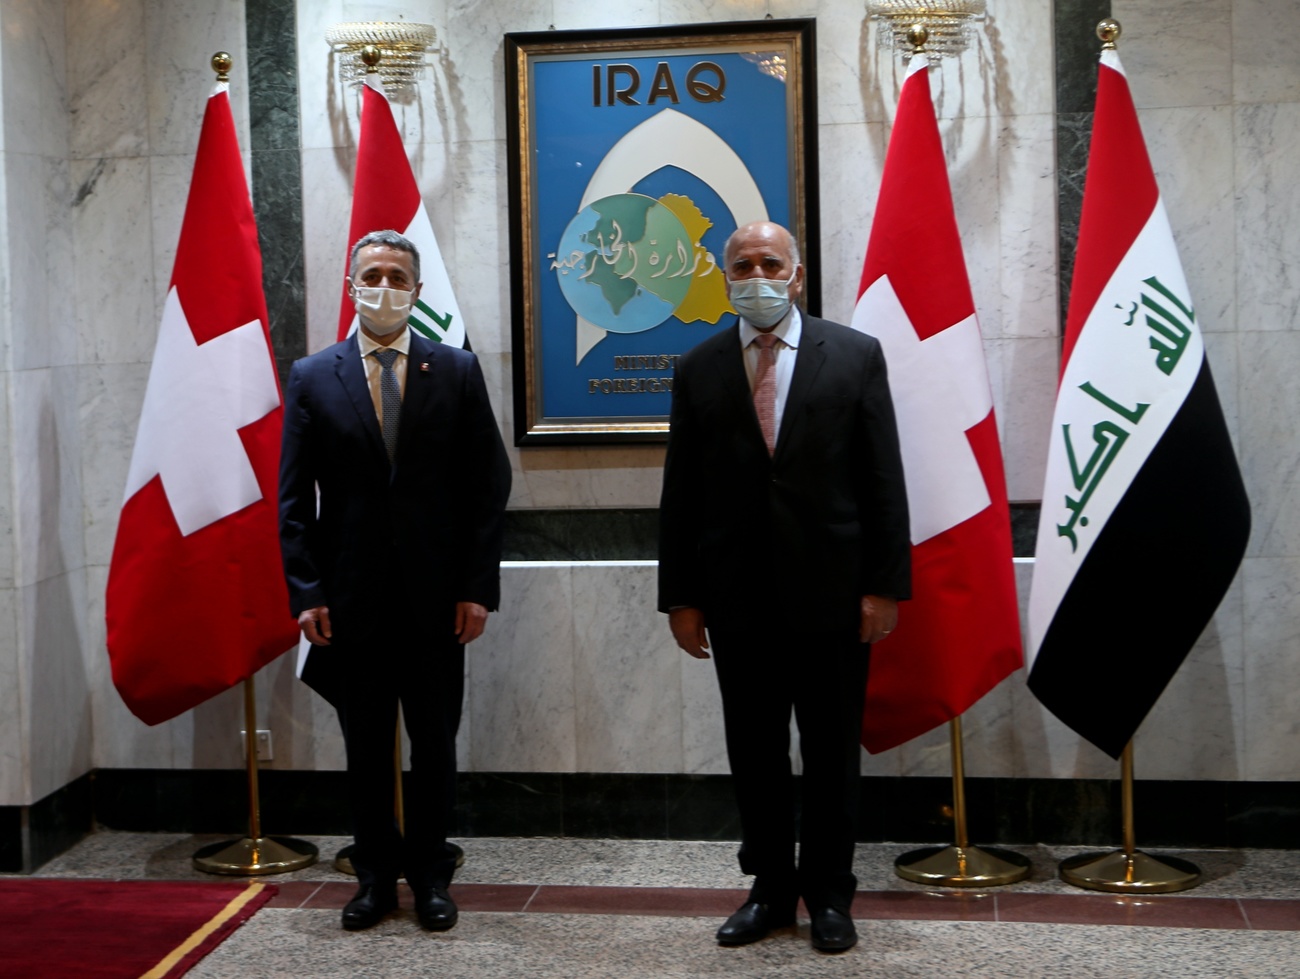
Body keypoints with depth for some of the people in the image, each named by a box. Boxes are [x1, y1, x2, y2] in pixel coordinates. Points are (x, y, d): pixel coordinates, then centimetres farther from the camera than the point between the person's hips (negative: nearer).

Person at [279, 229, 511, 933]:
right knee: (366, 745, 10)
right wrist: (307, 592, -5)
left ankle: (430, 873, 23)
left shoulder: (457, 372, 3)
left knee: (435, 742, 8)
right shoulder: (313, 378, 4)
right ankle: (376, 873, 23)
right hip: (353, 598, 0)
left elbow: (488, 484, 1)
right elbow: (294, 498, 3)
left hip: (436, 597, 0)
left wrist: (477, 585, -5)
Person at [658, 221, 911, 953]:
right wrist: (681, 596, 2)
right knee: (755, 754, 10)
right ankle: (771, 890, 25)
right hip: (737, 596, 2)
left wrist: (885, 584, -7)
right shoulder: (699, 370, 5)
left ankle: (829, 894, 24)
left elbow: (883, 480, -2)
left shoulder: (855, 355, 0)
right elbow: (681, 493, 5)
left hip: (831, 591, -1)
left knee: (833, 753, 9)